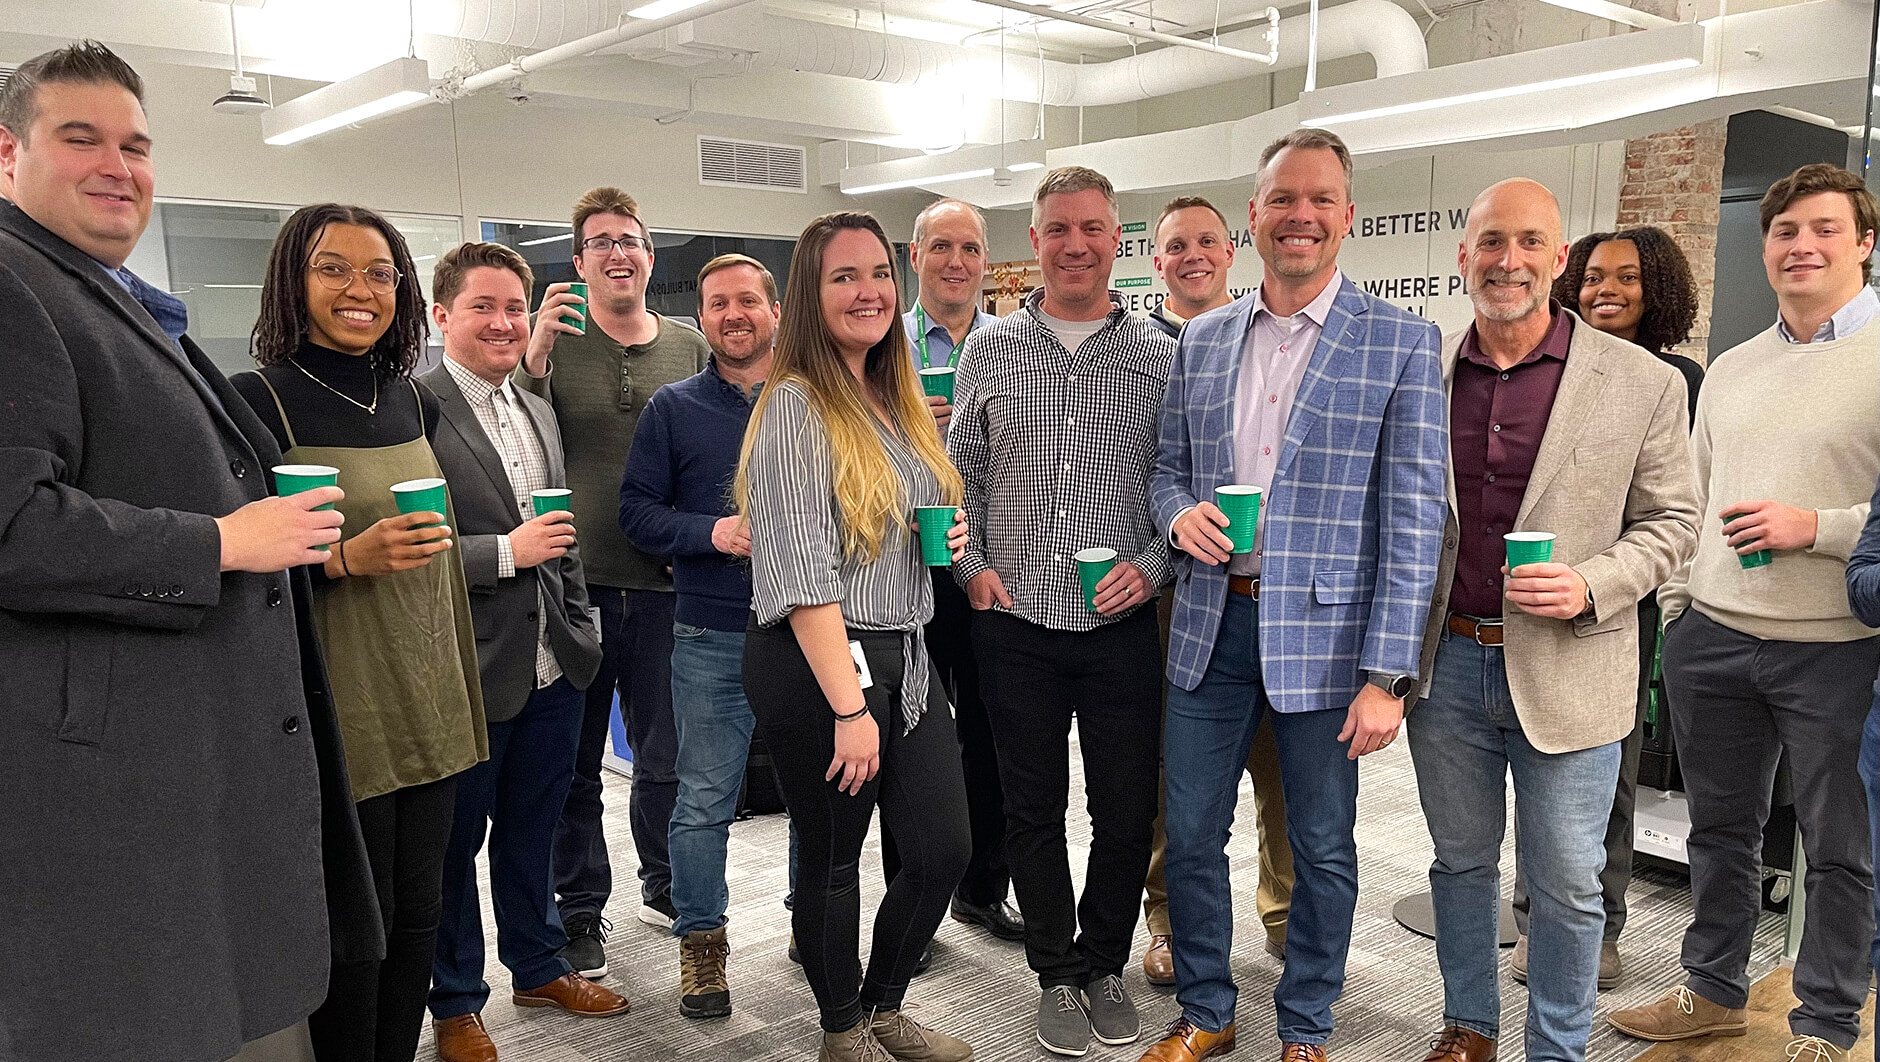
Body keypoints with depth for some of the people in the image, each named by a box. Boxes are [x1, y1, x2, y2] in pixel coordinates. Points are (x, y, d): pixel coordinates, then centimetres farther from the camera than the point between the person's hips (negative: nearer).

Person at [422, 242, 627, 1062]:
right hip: (467, 676, -6)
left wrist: (580, 631, 16)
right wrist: (506, 552, -23)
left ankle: (539, 965, 39)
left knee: (531, 831, 21)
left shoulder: (539, 413, 11)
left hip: (552, 669, 7)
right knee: (455, 843, 12)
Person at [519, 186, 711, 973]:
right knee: (574, 762, 10)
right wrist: (533, 356, -25)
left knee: (665, 755, 14)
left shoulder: (689, 347, 8)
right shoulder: (554, 337, -1)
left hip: (663, 582, 2)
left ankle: (664, 885, 34)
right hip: (574, 582, -2)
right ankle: (581, 908, 25)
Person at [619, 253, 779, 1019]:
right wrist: (712, 531, -15)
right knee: (704, 801, 7)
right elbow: (638, 511, 0)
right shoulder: (674, 409, 4)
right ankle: (700, 939, 25)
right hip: (711, 640, -1)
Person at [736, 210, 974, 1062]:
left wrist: (948, 536, 3)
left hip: (903, 656, 8)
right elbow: (803, 573, -19)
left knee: (943, 850, 10)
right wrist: (849, 705, -21)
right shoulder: (795, 407, -14)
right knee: (832, 859, 9)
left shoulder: (897, 401, 11)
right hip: (816, 665, -7)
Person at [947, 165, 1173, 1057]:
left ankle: (1103, 964, 31)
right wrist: (972, 566, -1)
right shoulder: (989, 349, 6)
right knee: (1033, 811, 11)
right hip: (1016, 623, 1)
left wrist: (1153, 564, -10)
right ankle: (1057, 973, 29)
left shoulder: (1161, 357, 2)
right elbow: (961, 474, 11)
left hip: (1123, 625, 0)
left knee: (1127, 814, 8)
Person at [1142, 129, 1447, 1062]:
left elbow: (1413, 518, -9)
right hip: (1210, 623, 3)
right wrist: (1179, 514, -9)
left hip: (1324, 633, -3)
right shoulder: (1201, 340, 8)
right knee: (1191, 835, 12)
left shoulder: (1401, 343, -5)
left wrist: (1386, 674, -14)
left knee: (1322, 847, 11)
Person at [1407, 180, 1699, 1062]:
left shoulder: (1643, 384, -6)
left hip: (1566, 673, -2)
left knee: (1566, 883, 9)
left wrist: (1591, 587, -18)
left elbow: (1670, 520, 1)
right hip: (1447, 661, 3)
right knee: (1460, 860, 18)